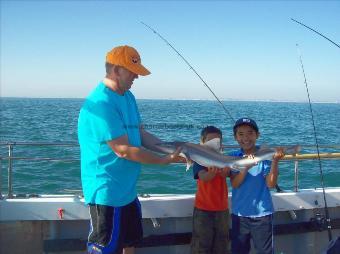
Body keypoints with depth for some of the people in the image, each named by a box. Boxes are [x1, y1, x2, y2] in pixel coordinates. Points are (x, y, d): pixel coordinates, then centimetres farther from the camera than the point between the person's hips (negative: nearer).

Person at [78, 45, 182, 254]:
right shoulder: (101, 103, -24)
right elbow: (124, 150, -25)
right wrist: (165, 160, -16)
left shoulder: (128, 96, 7)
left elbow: (140, 132, 12)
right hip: (107, 192, -10)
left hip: (128, 190, 10)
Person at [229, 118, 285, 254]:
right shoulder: (234, 156, -2)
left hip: (262, 213, -2)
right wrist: (246, 167, -29)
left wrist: (275, 161, -28)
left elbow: (271, 184, -15)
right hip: (239, 213, 2)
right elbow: (234, 184, -12)